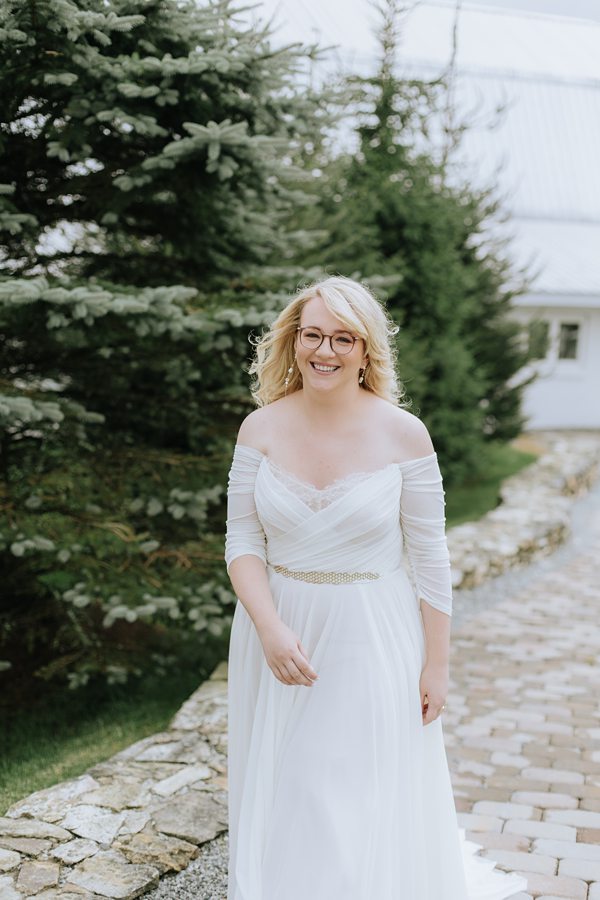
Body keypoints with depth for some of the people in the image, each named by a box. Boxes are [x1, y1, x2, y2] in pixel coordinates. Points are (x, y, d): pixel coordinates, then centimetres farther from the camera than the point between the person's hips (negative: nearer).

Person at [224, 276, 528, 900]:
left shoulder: (403, 434, -10)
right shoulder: (261, 428, -4)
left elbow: (429, 558, -6)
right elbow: (243, 541, -4)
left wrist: (437, 663, -4)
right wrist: (270, 629, -18)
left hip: (373, 640, -2)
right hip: (279, 632, 3)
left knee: (370, 807, 7)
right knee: (284, 800, 16)